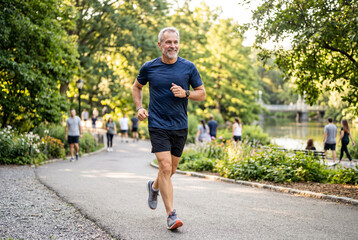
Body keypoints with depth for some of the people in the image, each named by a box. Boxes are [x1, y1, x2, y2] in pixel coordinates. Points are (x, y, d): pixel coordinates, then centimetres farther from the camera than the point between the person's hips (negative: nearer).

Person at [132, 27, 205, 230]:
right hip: (158, 125, -2)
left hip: (180, 126, 3)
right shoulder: (149, 68, -1)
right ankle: (171, 215, -8)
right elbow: (137, 87, 17)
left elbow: (202, 94, 6)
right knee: (165, 167, -14)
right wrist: (139, 108, 1)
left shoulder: (188, 67, 0)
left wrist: (185, 93, -13)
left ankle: (154, 187, 46)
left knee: (171, 169, 14)